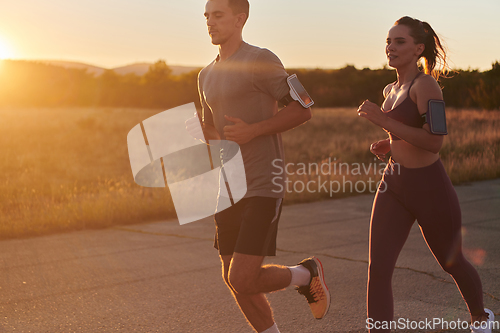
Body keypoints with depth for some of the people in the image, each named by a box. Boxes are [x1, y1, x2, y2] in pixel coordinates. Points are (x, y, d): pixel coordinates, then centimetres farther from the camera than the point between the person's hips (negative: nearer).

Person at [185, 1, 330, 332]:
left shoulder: (261, 60, -8)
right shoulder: (207, 76, 15)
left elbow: (303, 110, -8)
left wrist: (253, 130, -18)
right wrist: (191, 131, 3)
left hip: (263, 188, -8)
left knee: (244, 281, -12)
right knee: (235, 280, 12)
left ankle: (307, 273, 16)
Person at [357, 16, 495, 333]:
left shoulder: (426, 84, -15)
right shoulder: (392, 90, 10)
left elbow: (434, 141, -26)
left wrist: (384, 121, -28)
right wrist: (388, 145, 7)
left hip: (430, 188, -6)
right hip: (394, 186, 6)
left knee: (452, 263, 18)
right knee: (378, 269, -10)